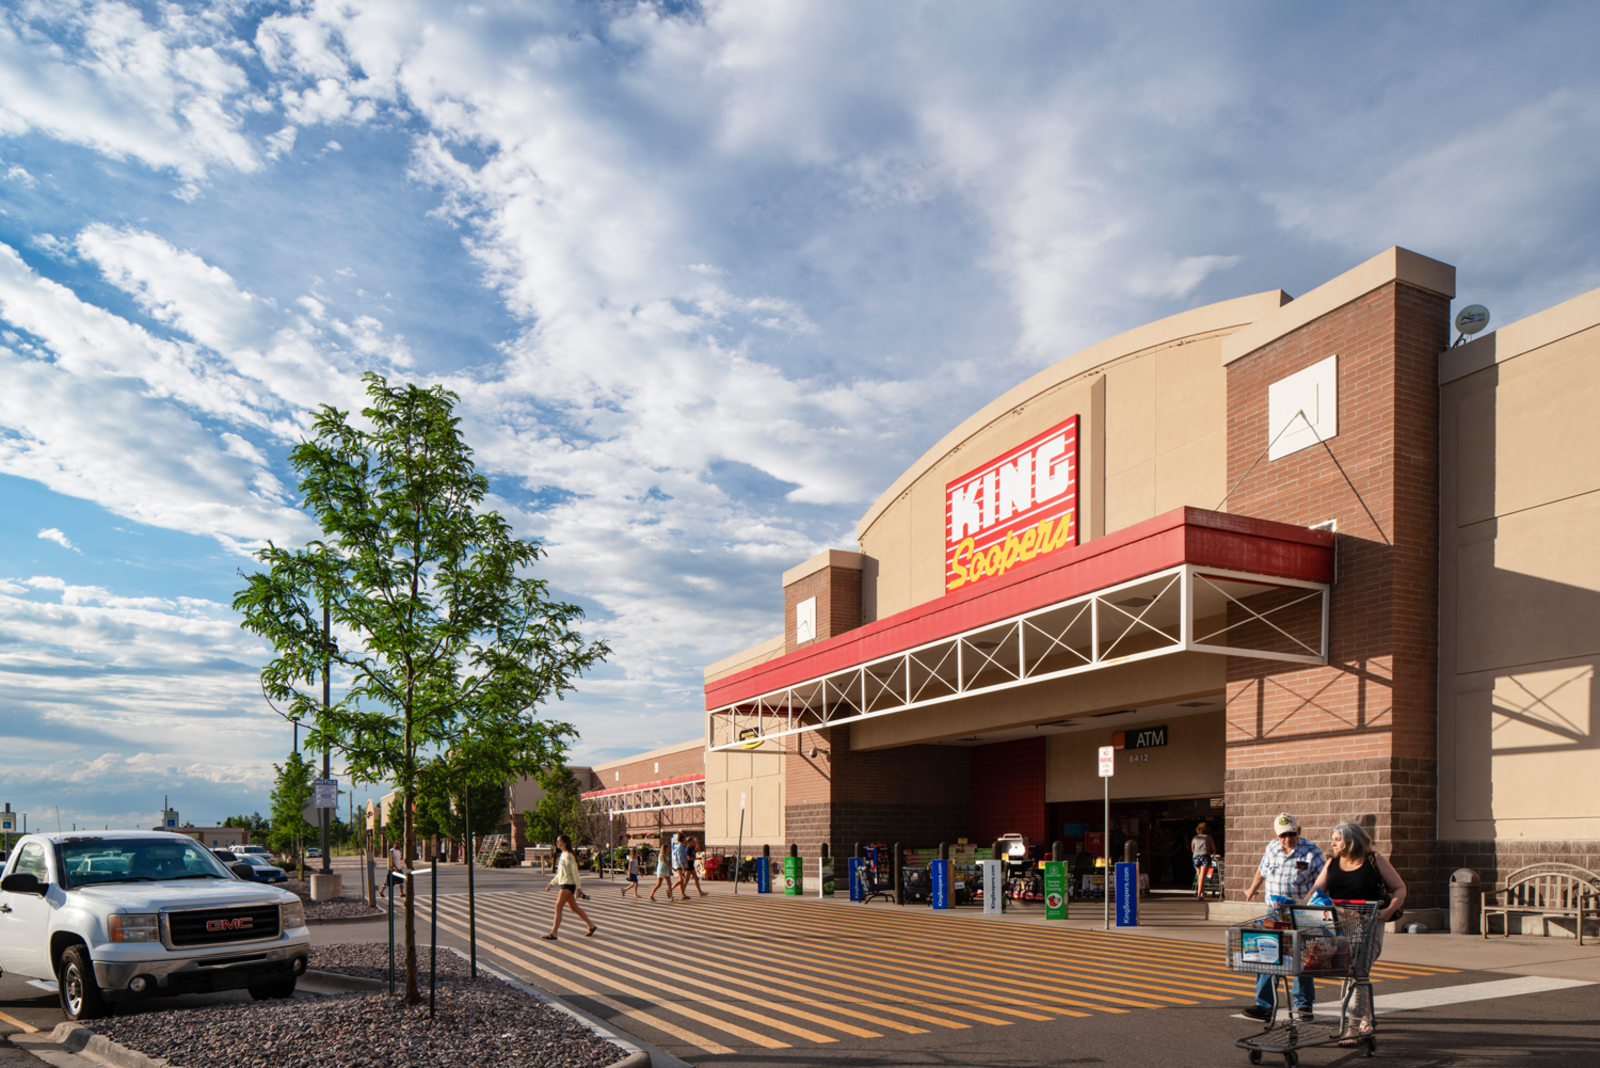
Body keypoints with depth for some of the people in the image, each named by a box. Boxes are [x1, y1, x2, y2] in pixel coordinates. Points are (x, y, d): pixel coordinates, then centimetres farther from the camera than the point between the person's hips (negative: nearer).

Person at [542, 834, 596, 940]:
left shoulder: (569, 856, -12)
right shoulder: (562, 855, 14)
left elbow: (575, 872, -15)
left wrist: (578, 887, -17)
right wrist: (551, 884, 18)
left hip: (569, 884, -9)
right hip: (563, 884, 9)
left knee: (558, 906, -12)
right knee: (574, 907, 13)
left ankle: (553, 933, -13)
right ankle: (591, 926, 22)